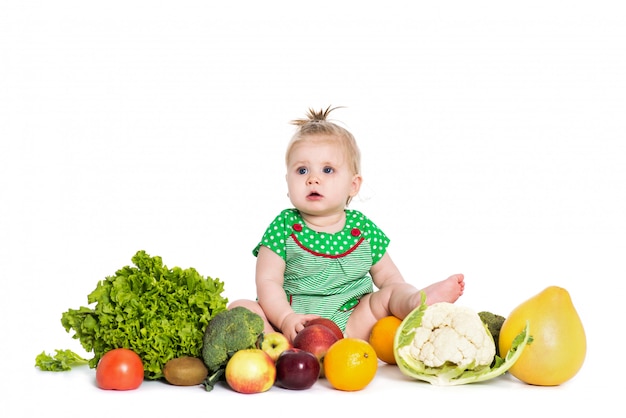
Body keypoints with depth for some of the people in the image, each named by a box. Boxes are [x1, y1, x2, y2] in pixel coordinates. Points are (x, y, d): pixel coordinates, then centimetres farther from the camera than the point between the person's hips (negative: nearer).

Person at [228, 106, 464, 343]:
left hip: (350, 326, 2)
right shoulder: (284, 227, 1)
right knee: (240, 308, -21)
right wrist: (286, 318, -22)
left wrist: (413, 297, -10)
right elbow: (268, 282, -4)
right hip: (293, 327, -1)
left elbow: (388, 278, 12)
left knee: (389, 295, -16)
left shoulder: (362, 228, 7)